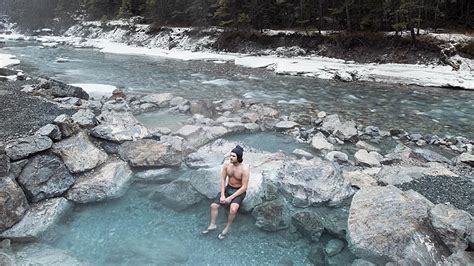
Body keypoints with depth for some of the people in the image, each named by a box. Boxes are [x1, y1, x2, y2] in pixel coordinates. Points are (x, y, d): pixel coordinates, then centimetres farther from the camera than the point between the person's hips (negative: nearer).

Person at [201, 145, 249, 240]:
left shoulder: (244, 169, -25)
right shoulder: (226, 165, -10)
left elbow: (244, 187, -22)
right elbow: (223, 179, -2)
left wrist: (230, 198, -23)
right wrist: (222, 195, -12)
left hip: (239, 191, -5)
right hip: (228, 188, 5)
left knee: (233, 209, -30)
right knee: (213, 205, -8)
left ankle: (227, 227, -5)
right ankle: (212, 225, 13)